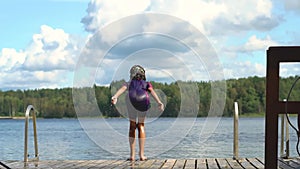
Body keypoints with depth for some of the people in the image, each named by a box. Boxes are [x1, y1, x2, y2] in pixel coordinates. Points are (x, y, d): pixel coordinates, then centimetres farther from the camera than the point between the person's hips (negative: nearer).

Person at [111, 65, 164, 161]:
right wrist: (159, 103, -2)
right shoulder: (146, 84, 38)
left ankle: (132, 155, 10)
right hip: (143, 100, 0)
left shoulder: (129, 83, 37)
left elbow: (122, 89, 12)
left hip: (131, 99, 0)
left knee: (132, 125, 18)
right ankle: (141, 154, 11)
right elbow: (152, 92, 14)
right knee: (141, 125, 19)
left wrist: (115, 97, -8)